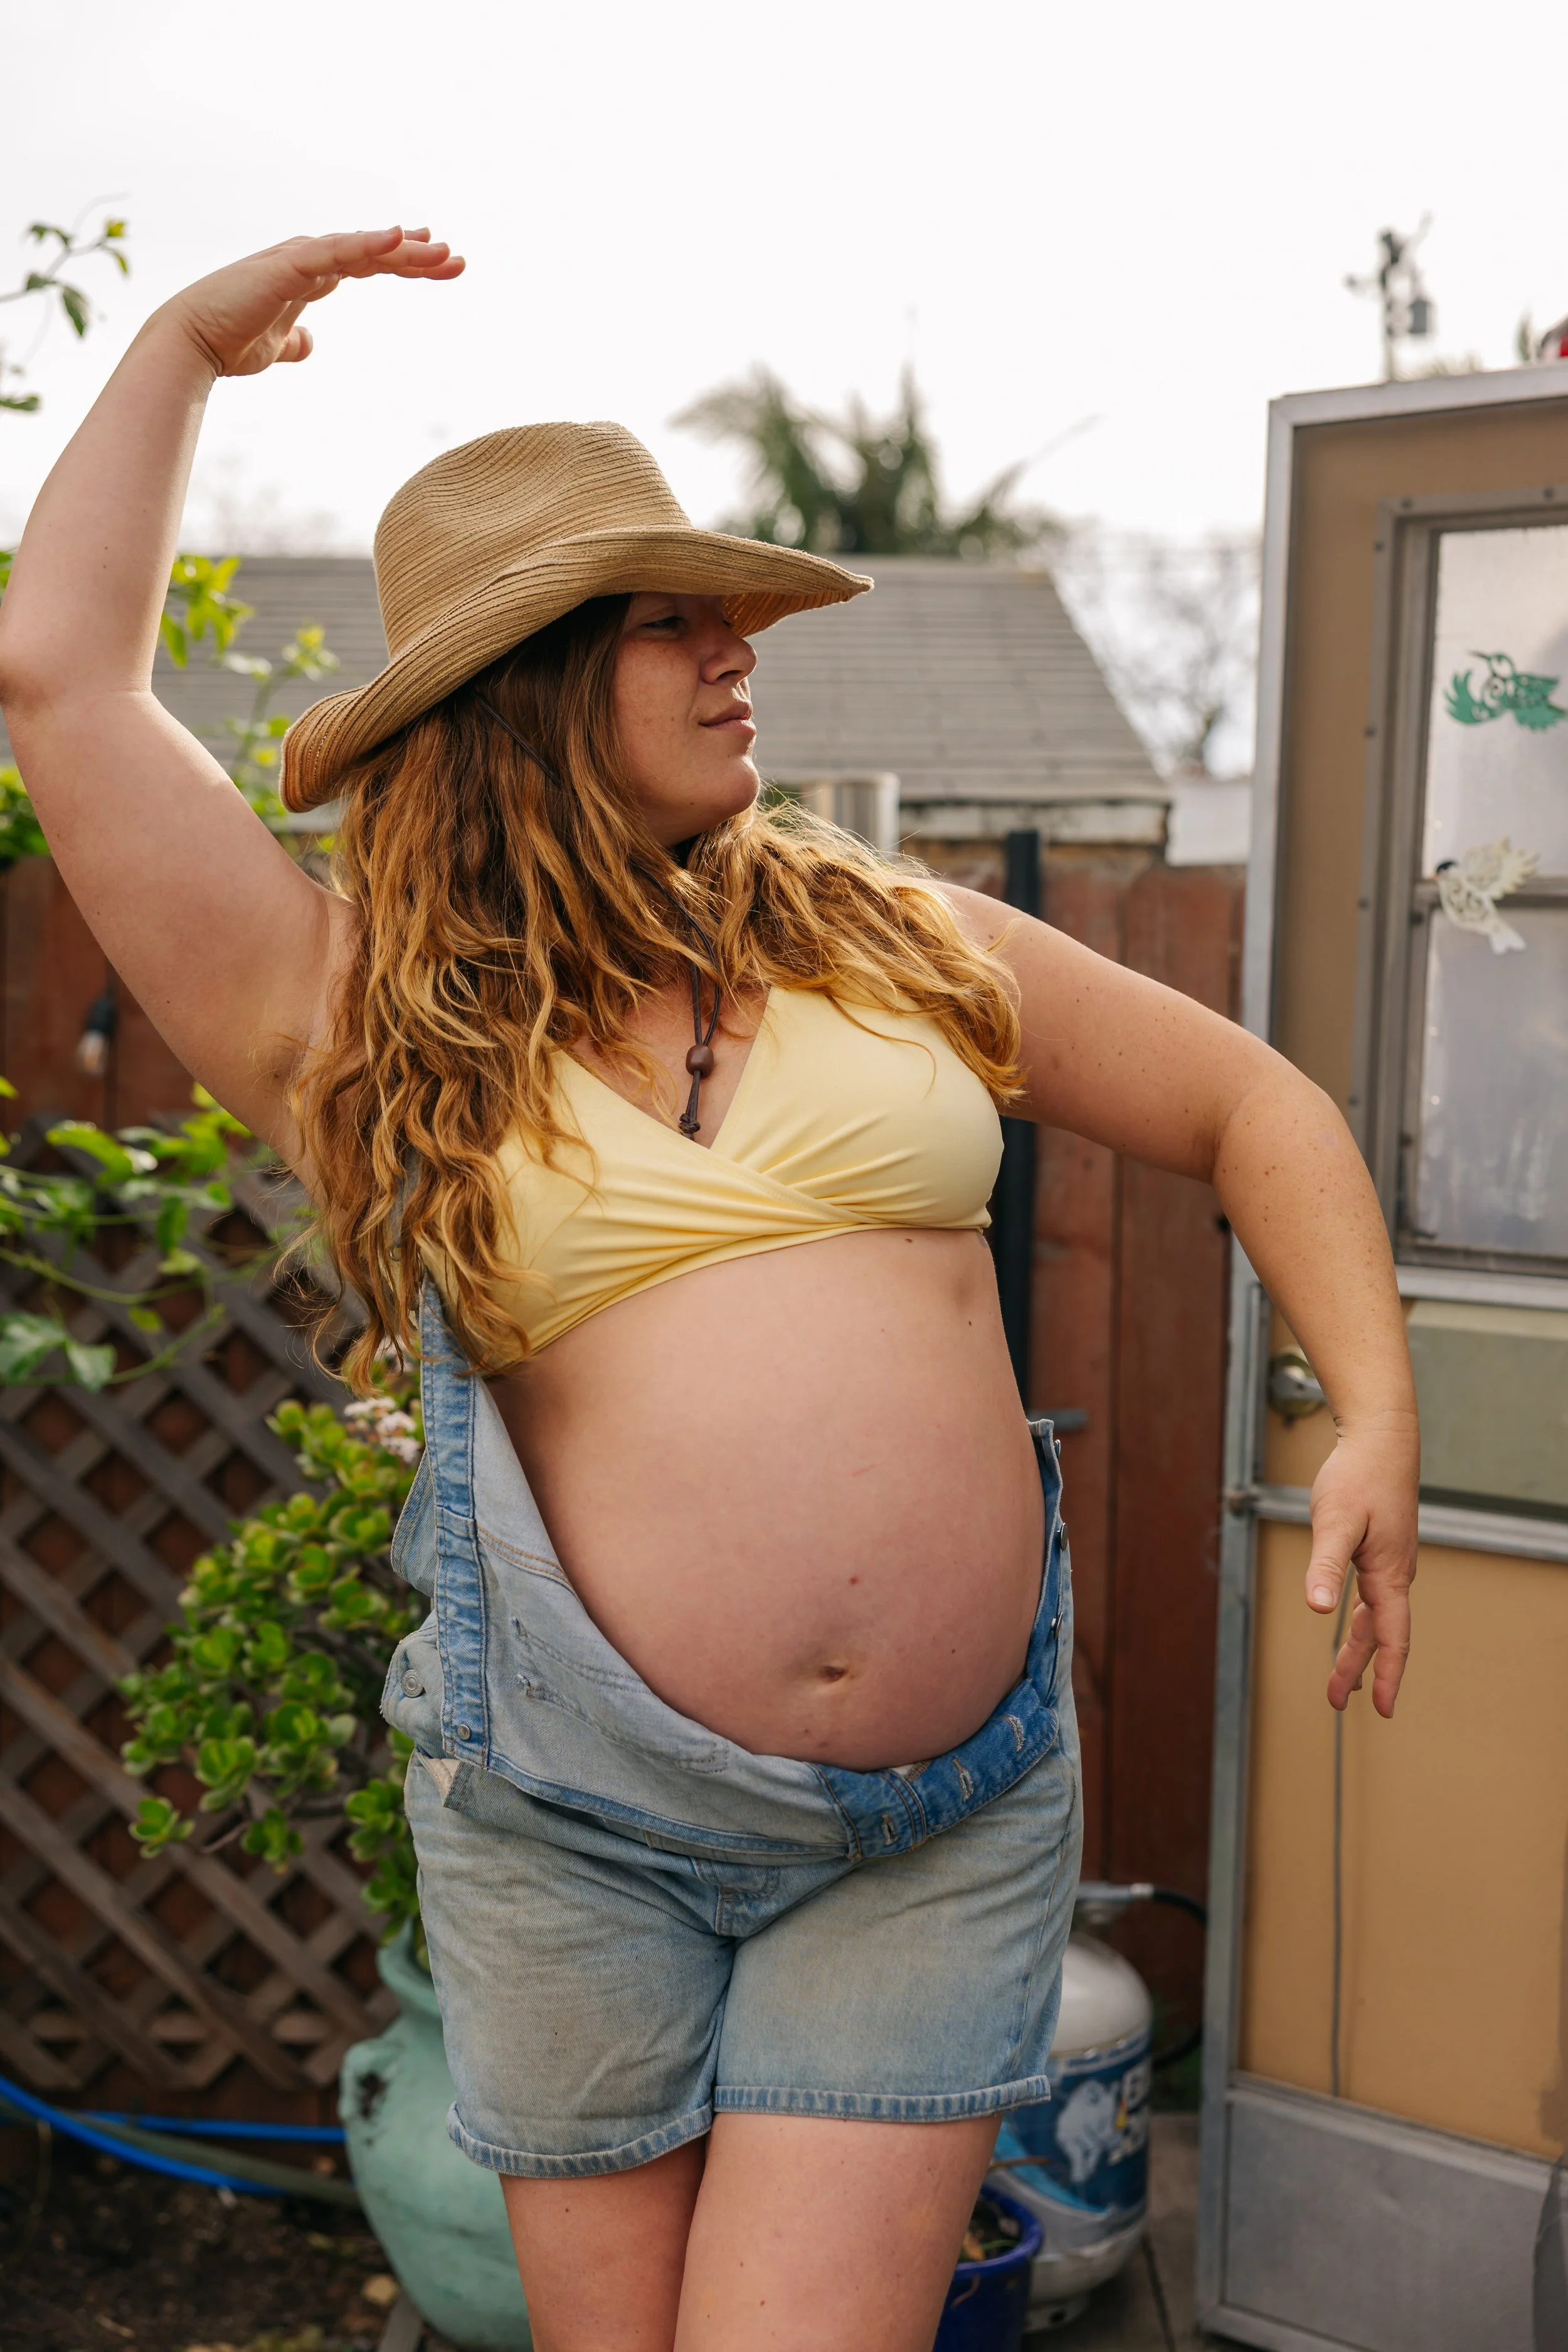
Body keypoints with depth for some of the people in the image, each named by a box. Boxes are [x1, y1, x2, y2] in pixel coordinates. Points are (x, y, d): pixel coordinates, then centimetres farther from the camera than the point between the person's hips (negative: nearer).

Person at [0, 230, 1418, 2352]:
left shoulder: (894, 941, 8)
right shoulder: (357, 1023, 1)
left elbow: (1251, 1108, 15)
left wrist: (1375, 1416, 1)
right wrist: (184, 348, 9)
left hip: (945, 1837, 1)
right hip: (575, 1831, 0)